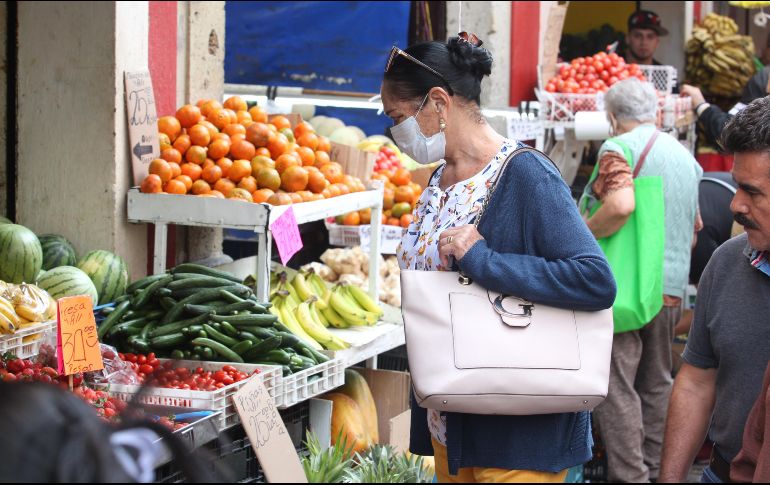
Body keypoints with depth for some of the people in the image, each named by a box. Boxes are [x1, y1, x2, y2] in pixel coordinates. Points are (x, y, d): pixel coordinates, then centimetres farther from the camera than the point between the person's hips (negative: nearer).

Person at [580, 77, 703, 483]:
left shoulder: (618, 148, -9)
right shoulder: (684, 155, 16)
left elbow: (621, 205, -26)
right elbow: (695, 225, 24)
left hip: (625, 282, -8)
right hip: (672, 289, 8)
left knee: (616, 385, -5)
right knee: (657, 384, 16)